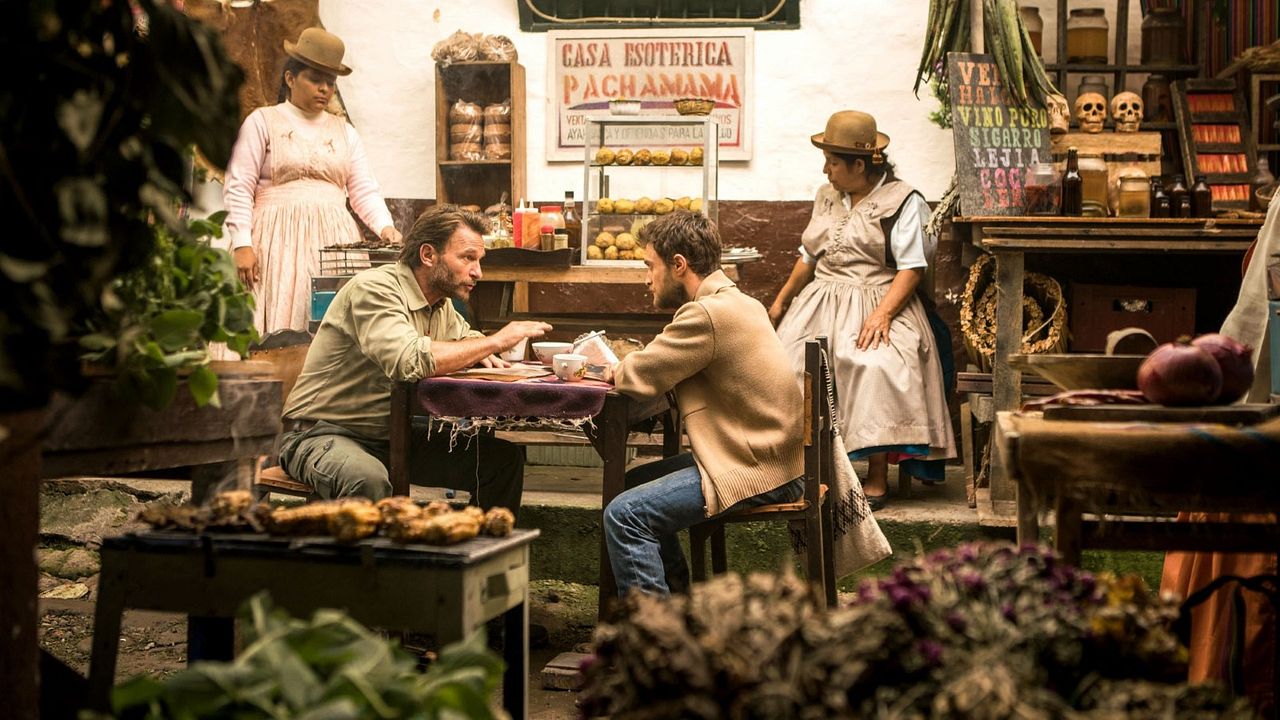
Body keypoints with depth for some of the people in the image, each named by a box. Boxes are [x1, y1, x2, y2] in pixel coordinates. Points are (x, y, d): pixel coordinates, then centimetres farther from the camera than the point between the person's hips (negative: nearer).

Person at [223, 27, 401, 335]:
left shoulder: (344, 131, 18)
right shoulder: (262, 122, 6)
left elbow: (365, 191, 12)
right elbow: (238, 189, 0)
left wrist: (385, 227, -8)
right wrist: (242, 244, -11)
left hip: (334, 240, 3)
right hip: (279, 241, -3)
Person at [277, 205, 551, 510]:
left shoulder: (440, 302, 8)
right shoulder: (374, 289, -19)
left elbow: (466, 336, 30)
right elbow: (410, 361, -35)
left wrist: (481, 353, 4)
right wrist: (495, 341, -24)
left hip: (392, 438, 8)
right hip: (323, 435, -8)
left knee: (504, 459, -1)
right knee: (368, 479, -41)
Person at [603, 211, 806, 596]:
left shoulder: (707, 314, -19)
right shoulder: (739, 303, 14)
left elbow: (638, 377, -16)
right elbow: (666, 368, 19)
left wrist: (610, 367, 6)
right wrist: (623, 366, 2)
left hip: (759, 474, -11)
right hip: (770, 457, 11)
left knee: (624, 515, -15)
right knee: (634, 484, 20)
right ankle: (677, 595, 25)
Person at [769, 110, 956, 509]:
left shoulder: (903, 201, -3)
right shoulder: (827, 196, 19)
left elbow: (912, 267, -10)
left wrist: (882, 313, -23)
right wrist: (781, 301, 26)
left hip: (877, 301, -6)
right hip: (822, 303, 6)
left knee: (876, 367, -34)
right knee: (790, 362, -23)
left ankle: (877, 477, -25)